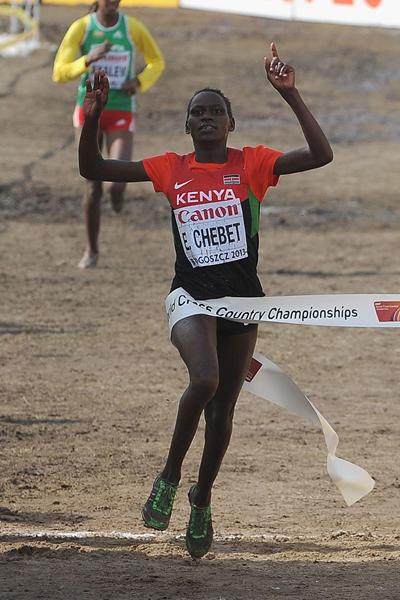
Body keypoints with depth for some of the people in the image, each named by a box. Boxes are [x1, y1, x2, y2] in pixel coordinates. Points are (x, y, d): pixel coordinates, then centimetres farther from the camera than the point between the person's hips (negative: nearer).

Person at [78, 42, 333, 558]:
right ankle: (170, 475, -10)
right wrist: (93, 118, -9)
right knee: (205, 379, -30)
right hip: (192, 296, -1)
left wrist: (290, 95, -22)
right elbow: (93, 169, 6)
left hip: (242, 298, 1)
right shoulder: (171, 169, 3)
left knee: (222, 409, 10)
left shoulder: (252, 163, -2)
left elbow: (321, 155, -15)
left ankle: (202, 499, 33)